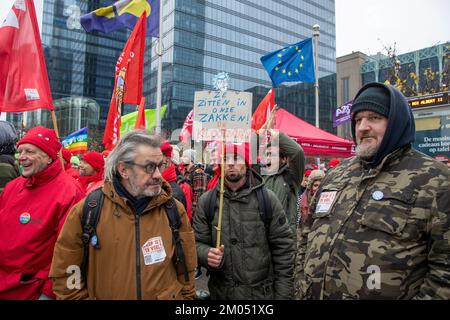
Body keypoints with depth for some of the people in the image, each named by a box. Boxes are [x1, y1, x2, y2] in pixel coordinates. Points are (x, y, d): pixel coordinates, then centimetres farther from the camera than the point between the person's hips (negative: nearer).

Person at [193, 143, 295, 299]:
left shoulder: (267, 198, -6)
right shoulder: (206, 201, -2)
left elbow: (283, 248, -4)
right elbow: (198, 242, 3)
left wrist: (283, 294, -6)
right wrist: (207, 254, -19)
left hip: (261, 292, -1)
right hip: (221, 292, 1)